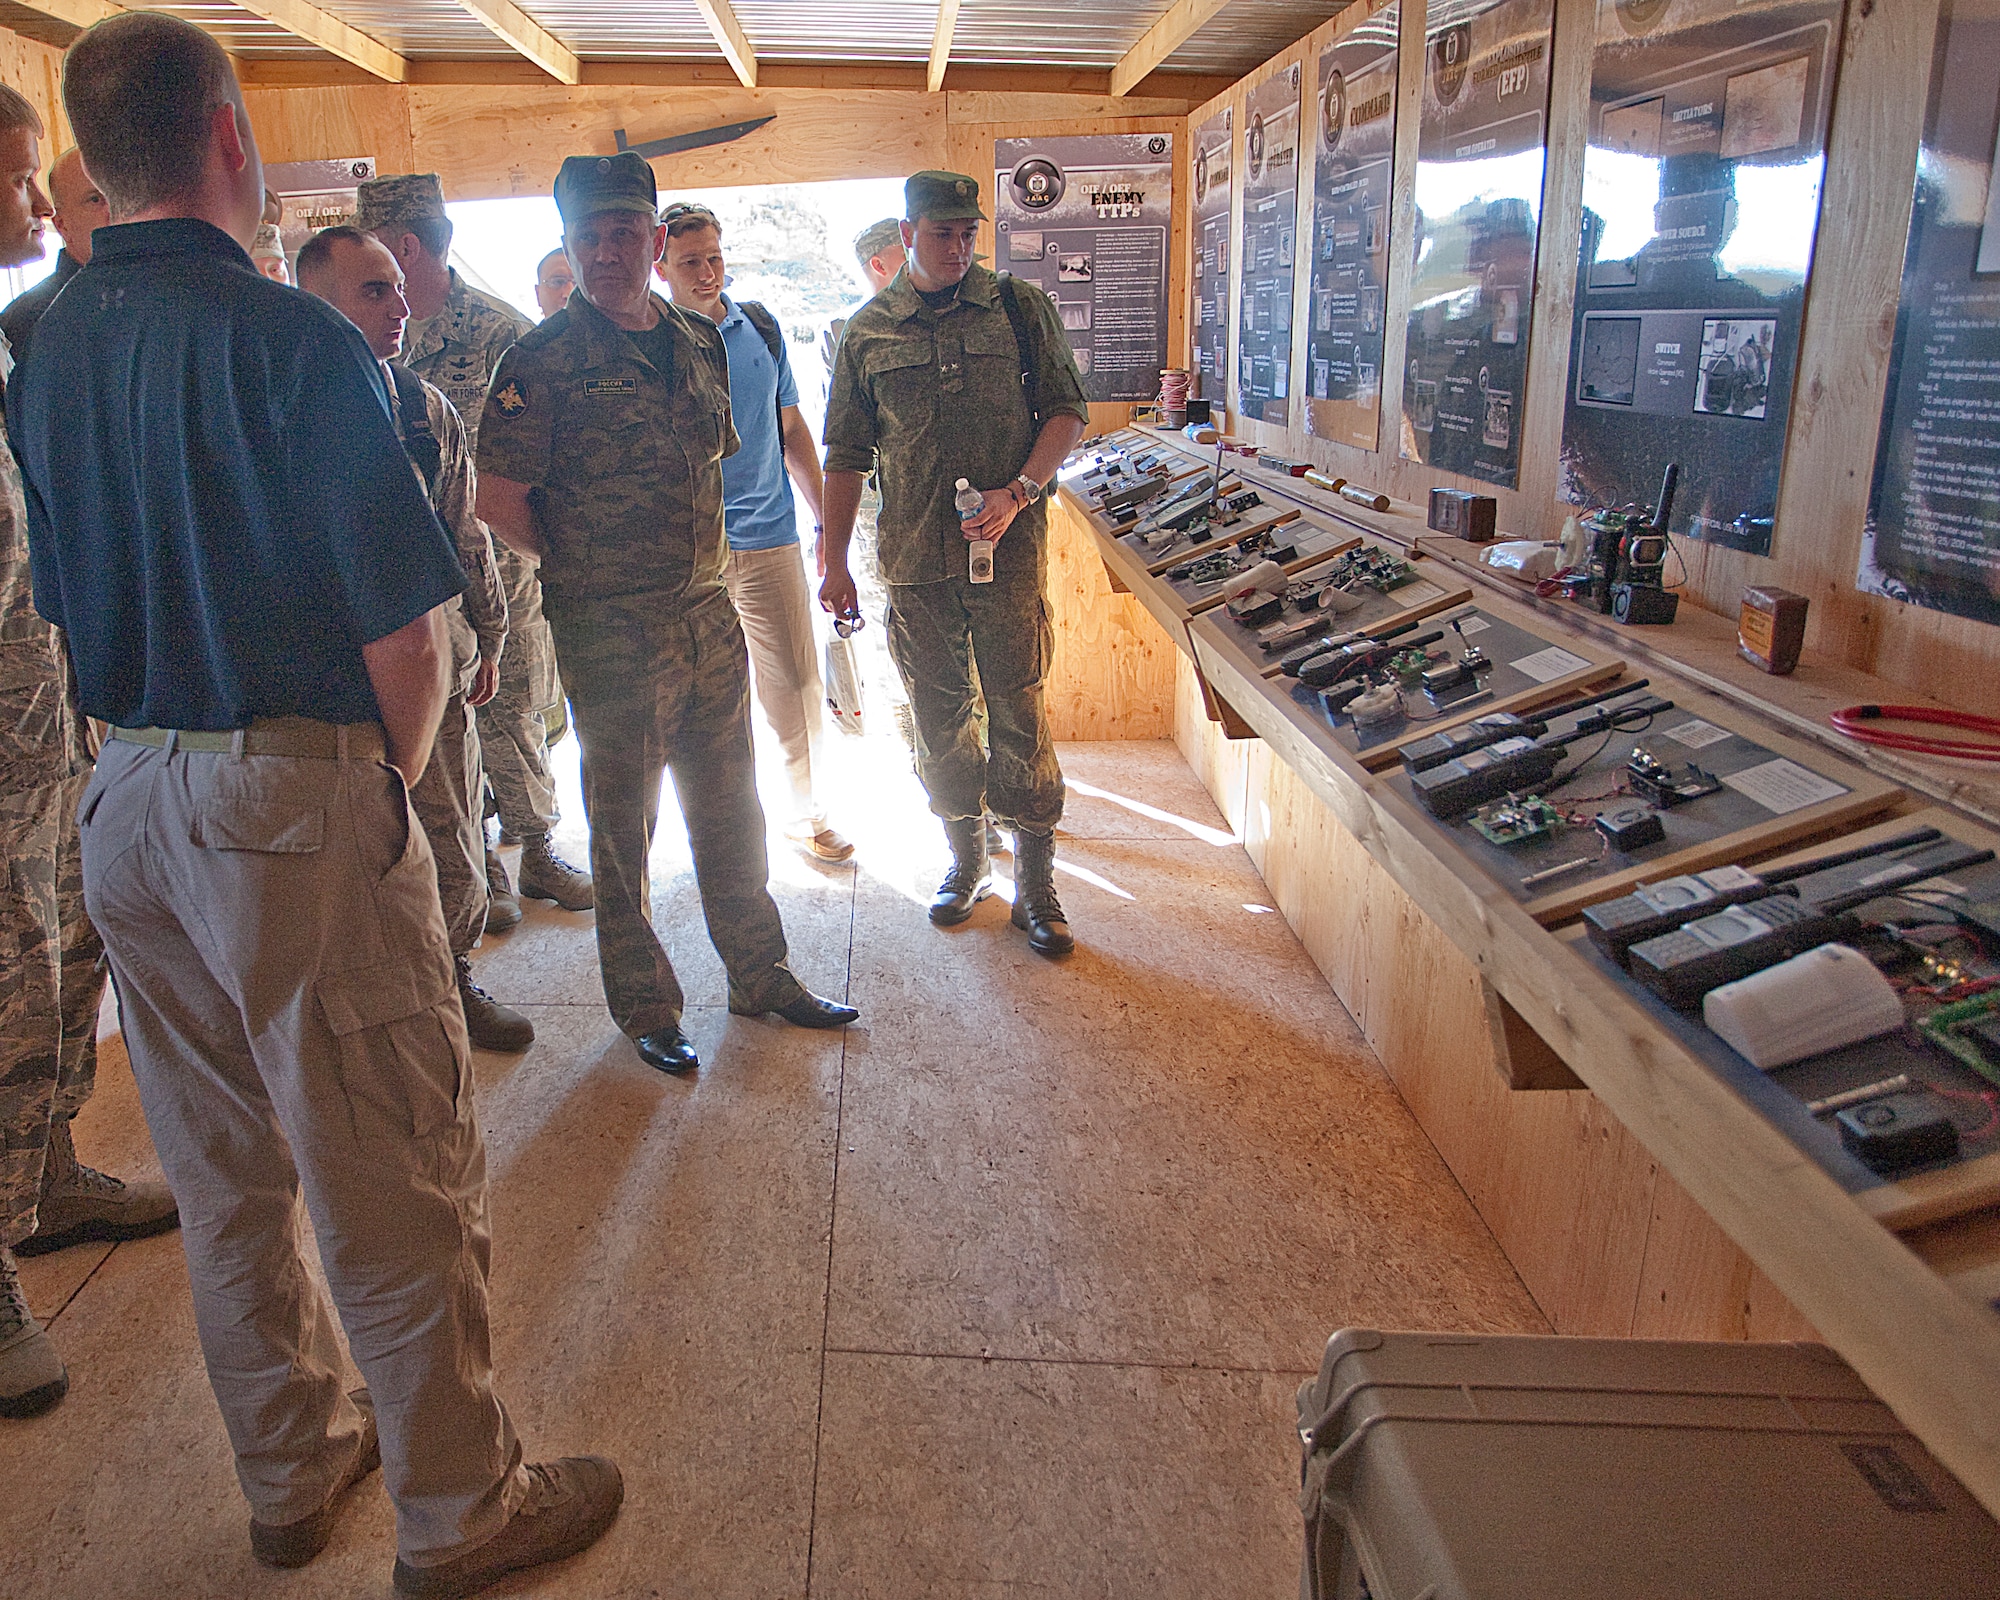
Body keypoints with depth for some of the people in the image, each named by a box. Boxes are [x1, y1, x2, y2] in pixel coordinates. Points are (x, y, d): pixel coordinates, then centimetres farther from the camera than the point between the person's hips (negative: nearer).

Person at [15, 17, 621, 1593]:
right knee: (395, 1180, 5)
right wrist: (397, 772, 0)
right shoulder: (291, 337, -15)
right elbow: (407, 638, -18)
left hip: (127, 797, 8)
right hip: (294, 804, -7)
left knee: (224, 1170, 18)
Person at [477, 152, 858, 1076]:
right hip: (610, 632, -6)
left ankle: (760, 975, 30)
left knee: (729, 805, 15)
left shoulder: (700, 344, 9)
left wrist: (695, 567, 13)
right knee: (623, 824, 6)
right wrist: (584, 569, -1)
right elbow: (498, 499, -10)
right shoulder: (544, 361, -10)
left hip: (708, 612, 6)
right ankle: (644, 1006, 21)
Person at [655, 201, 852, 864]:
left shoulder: (760, 327, 8)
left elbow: (792, 431, 15)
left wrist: (828, 521, 12)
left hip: (770, 537, 3)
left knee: (797, 684, 3)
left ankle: (806, 810, 20)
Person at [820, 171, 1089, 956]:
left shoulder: (1020, 309, 4)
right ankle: (966, 859, 28)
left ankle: (1035, 885, 9)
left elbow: (1067, 409, 4)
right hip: (914, 556, 2)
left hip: (1009, 546, -2)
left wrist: (1019, 492, -12)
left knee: (1018, 714, -1)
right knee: (938, 716, 9)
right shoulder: (866, 332, 7)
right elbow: (846, 454, 10)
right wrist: (834, 562, 7)